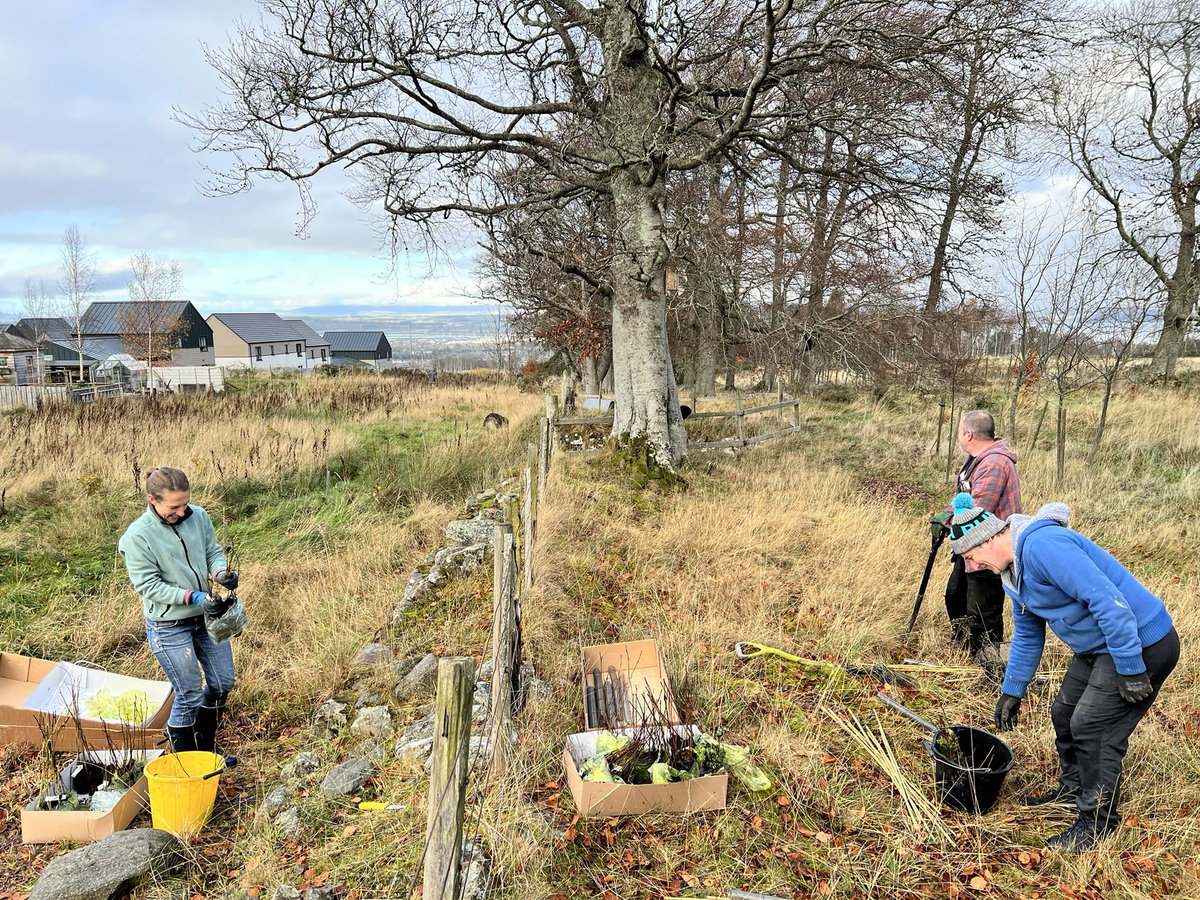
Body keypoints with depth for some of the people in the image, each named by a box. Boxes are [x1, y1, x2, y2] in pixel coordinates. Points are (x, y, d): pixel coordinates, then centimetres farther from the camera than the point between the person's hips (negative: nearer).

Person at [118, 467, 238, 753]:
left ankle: (205, 749, 37)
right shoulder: (137, 536, -19)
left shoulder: (198, 516, -7)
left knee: (222, 683, 14)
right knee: (190, 695, 2)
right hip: (169, 626, -6)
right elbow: (148, 585, -18)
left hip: (206, 616, 6)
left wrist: (221, 573, -17)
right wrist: (193, 596, -27)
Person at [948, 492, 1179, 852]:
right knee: (1064, 714, 16)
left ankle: (1097, 819, 10)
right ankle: (1073, 788, 36)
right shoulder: (1012, 570, 7)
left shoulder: (1041, 544, -28)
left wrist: (1130, 670, -27)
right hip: (1097, 648, 10)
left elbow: (1107, 600, -32)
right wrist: (1011, 691, 21)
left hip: (1142, 644, -10)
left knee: (1091, 727, -7)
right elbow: (1027, 636, 19)